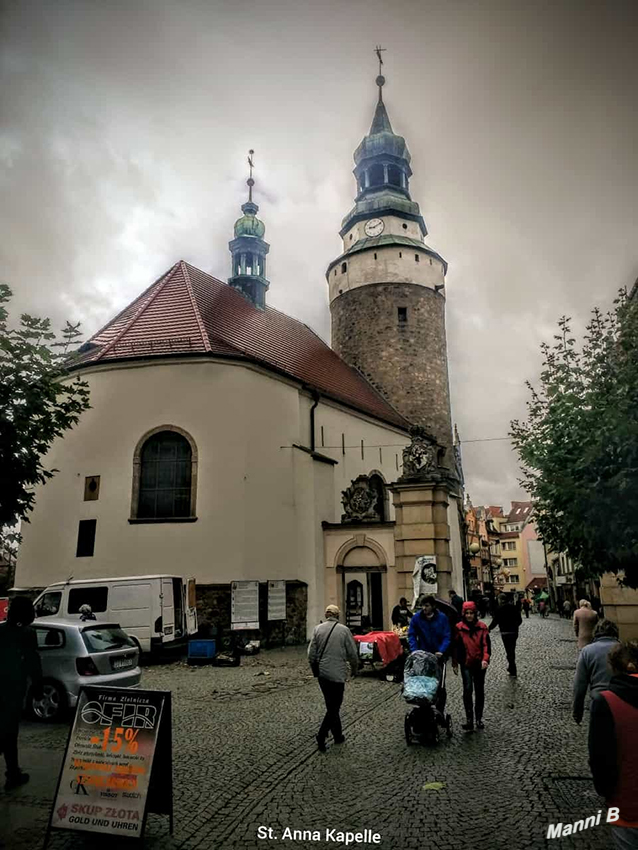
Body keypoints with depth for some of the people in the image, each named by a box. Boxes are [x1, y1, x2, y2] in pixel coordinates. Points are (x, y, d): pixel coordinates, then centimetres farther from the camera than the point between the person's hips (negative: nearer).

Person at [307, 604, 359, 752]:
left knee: (331, 705, 18)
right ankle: (322, 735, -8)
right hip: (337, 673, -4)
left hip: (322, 673, 4)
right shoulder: (344, 630, -8)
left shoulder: (318, 629, 0)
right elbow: (353, 654, -4)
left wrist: (315, 670, 17)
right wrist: (354, 669, 13)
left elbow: (311, 654, 2)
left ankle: (338, 735, 26)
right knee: (334, 706, 4)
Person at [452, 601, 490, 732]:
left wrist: (485, 659, -22)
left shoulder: (482, 627, -2)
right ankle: (469, 719, -3)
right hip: (466, 664, -1)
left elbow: (486, 644, -7)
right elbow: (455, 646, 2)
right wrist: (454, 663, 2)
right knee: (467, 689, -11)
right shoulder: (459, 628, -3)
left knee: (479, 691, 11)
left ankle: (479, 718, 25)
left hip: (479, 664, 1)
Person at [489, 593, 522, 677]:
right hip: (514, 632, 5)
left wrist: (489, 629, 4)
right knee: (512, 650, 18)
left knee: (509, 651, 1)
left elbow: (495, 621, -11)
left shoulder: (499, 609, -11)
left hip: (505, 633, -5)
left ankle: (513, 672, 3)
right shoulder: (514, 607, 2)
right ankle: (511, 668, 31)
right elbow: (520, 620, 8)